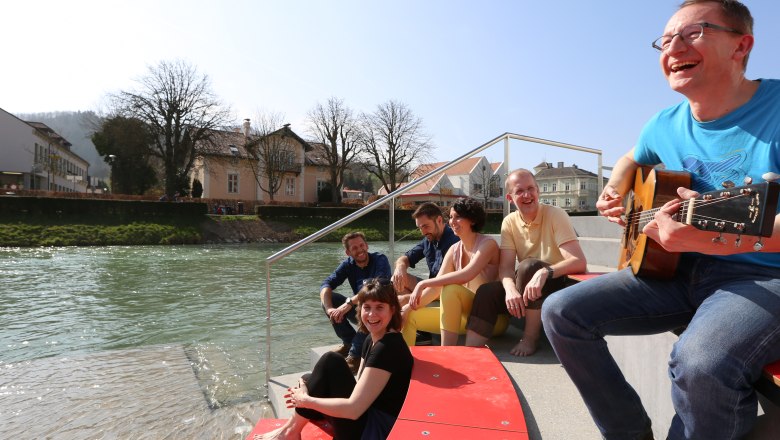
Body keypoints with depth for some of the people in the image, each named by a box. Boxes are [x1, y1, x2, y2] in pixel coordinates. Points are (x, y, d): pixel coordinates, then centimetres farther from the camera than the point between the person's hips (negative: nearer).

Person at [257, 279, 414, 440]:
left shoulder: (388, 347, -23)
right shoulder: (371, 340, 6)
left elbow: (353, 409, -27)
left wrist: (305, 400, -13)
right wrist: (309, 392, 0)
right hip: (368, 420, 9)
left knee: (331, 362, -16)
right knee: (307, 380, 10)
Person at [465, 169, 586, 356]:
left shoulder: (555, 215, -16)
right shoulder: (509, 222, -3)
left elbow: (579, 262, -26)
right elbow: (506, 267, -10)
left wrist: (544, 272, -43)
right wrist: (510, 289, -32)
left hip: (558, 285, -4)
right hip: (526, 284, 4)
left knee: (528, 266, -31)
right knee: (486, 292, -20)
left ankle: (530, 338, -14)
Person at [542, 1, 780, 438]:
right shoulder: (666, 125, 6)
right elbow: (631, 160, 28)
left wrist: (719, 237, -37)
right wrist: (614, 194, 7)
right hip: (678, 272, 6)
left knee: (701, 364, -37)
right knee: (562, 312, -9)